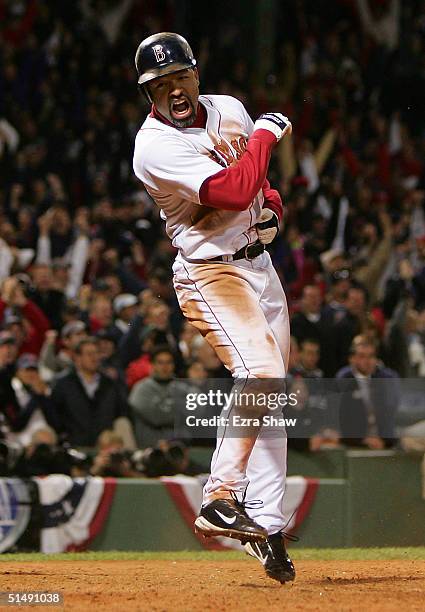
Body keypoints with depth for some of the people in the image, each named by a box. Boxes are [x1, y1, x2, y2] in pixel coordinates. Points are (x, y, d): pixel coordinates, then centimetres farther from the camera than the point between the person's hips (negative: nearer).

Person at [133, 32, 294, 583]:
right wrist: (267, 133, -14)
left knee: (270, 393, 6)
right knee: (261, 371, -27)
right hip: (210, 273, -8)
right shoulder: (155, 146, -19)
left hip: (260, 264, 8)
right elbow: (232, 191, -28)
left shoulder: (228, 109, 6)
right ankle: (221, 502, -26)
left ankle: (266, 524, 11)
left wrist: (271, 204, 2)